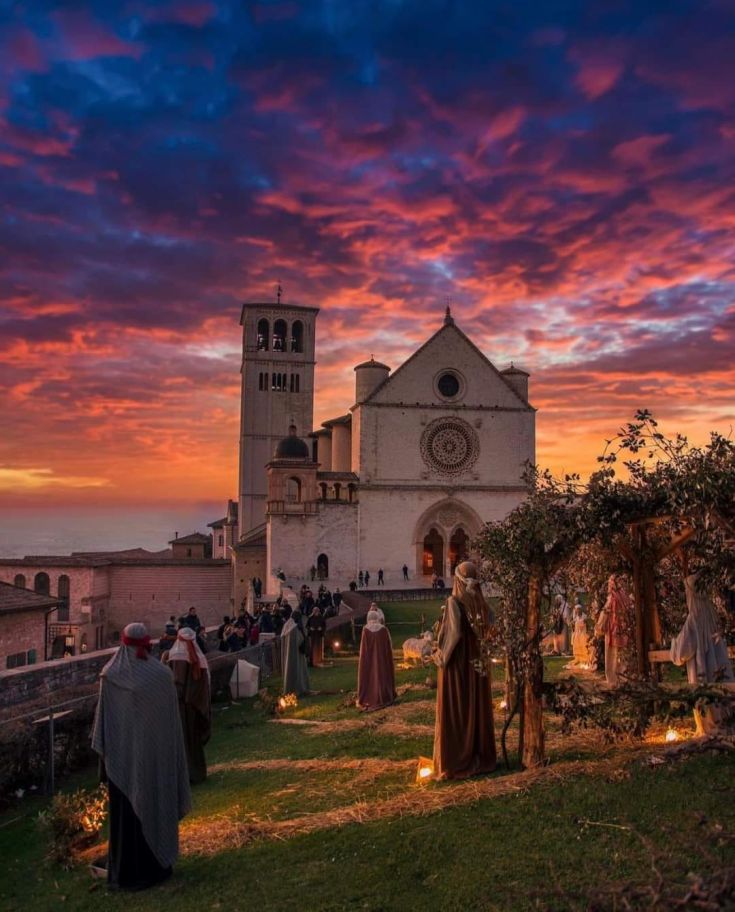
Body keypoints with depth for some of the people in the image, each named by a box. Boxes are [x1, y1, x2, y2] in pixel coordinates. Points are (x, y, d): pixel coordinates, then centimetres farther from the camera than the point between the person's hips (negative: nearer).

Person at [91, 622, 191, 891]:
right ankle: (157, 865, 26)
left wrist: (104, 754, 5)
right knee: (154, 806, 14)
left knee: (125, 811, 14)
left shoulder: (110, 676, -10)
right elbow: (172, 720, -8)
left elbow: (102, 720, -5)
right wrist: (173, 756, 4)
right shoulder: (161, 674, -14)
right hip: (154, 755, -1)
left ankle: (125, 870, 24)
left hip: (123, 754, 1)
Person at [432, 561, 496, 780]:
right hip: (477, 664, 5)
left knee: (455, 712, 2)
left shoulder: (454, 602, -15)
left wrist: (440, 654, -9)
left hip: (457, 664, -5)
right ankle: (481, 758, 22)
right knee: (478, 709, 14)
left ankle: (454, 763, 6)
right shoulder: (482, 603, 2)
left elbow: (453, 633, -23)